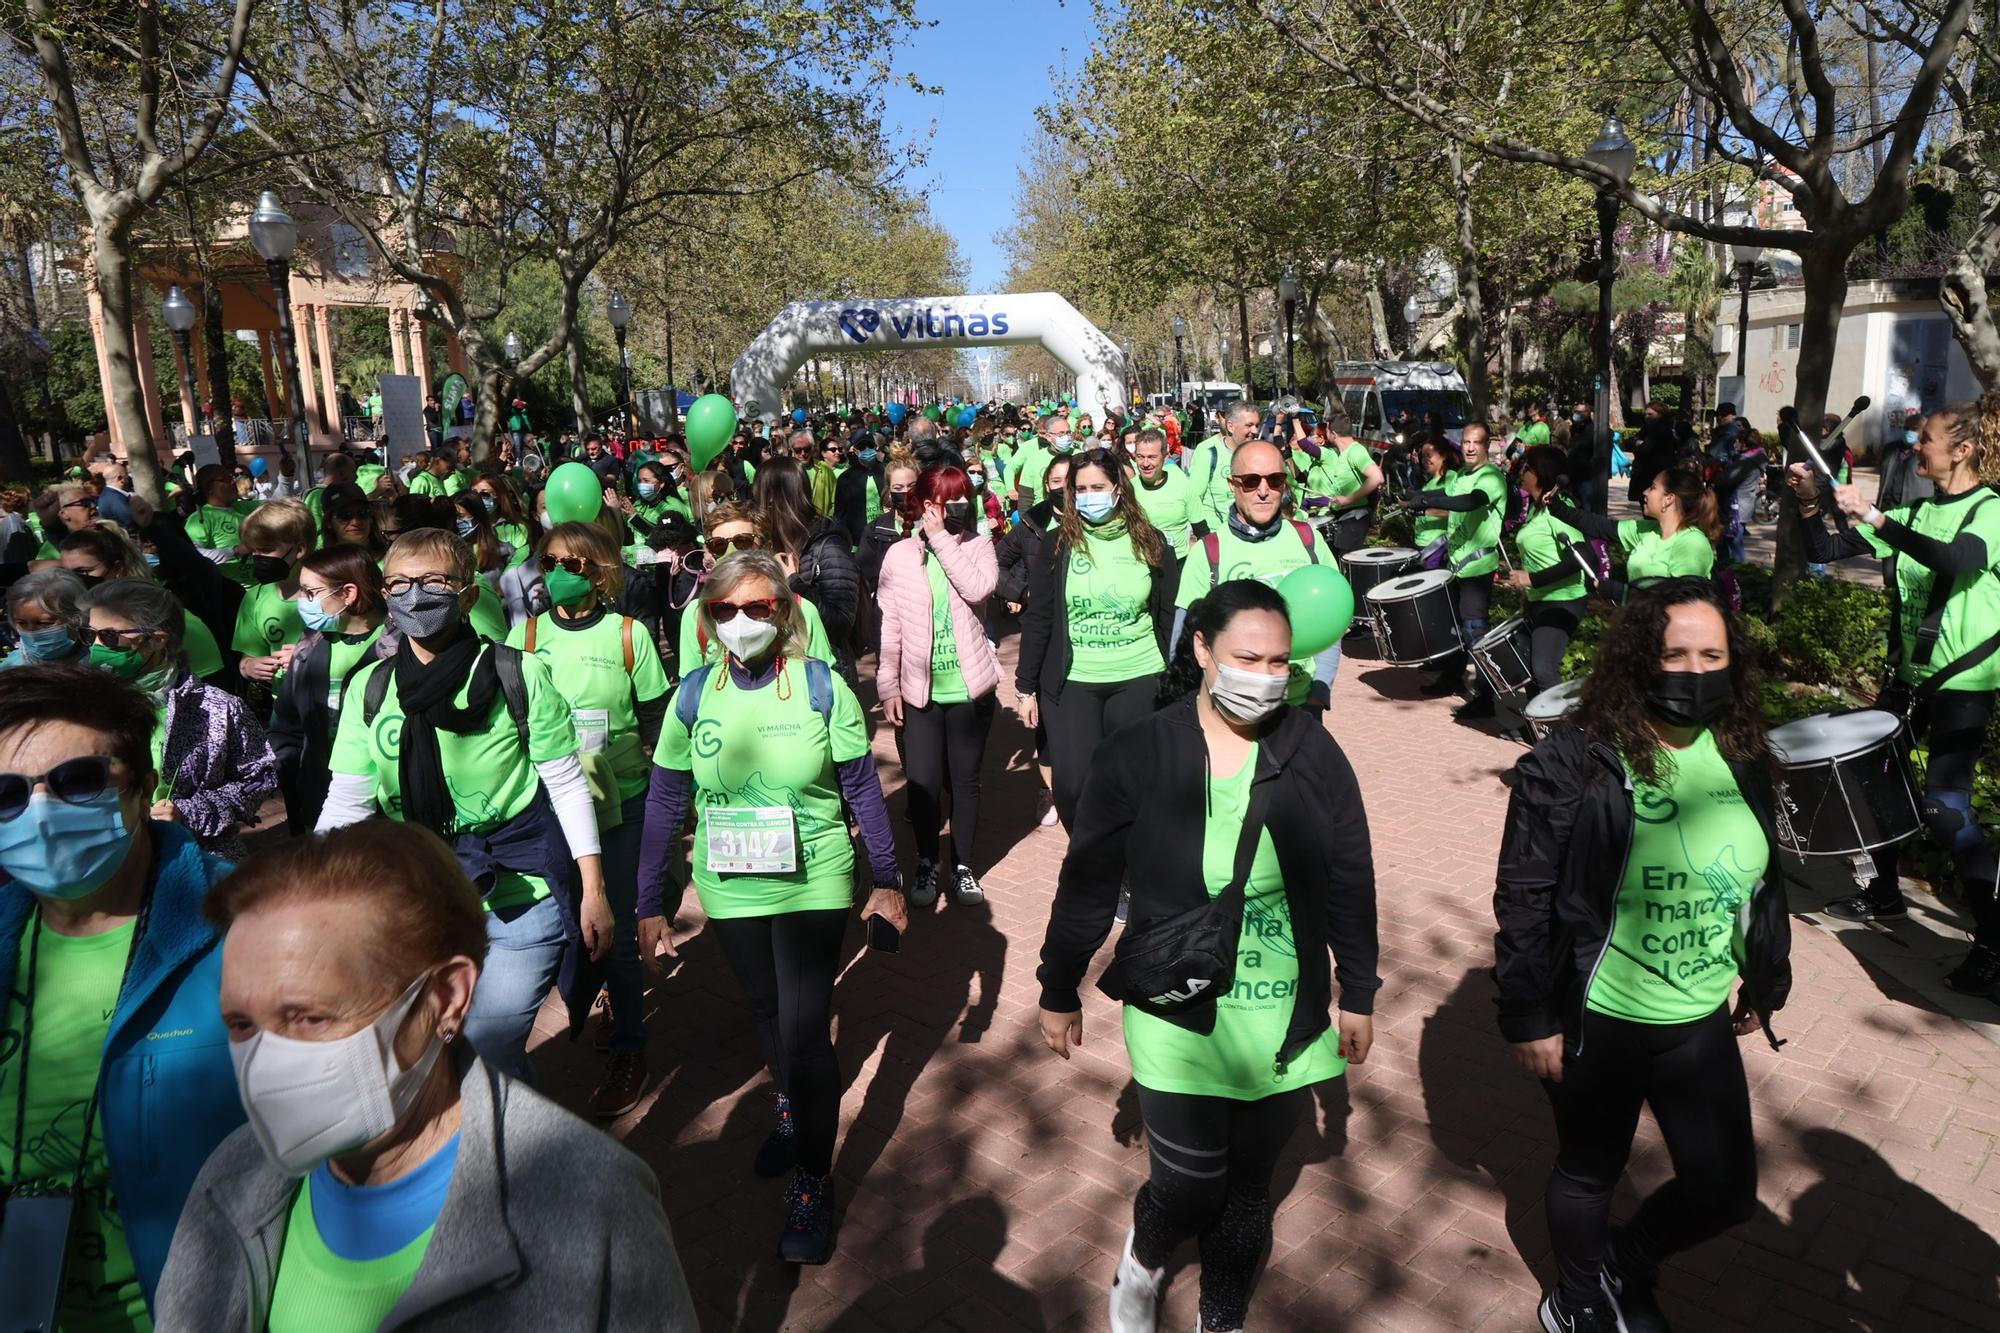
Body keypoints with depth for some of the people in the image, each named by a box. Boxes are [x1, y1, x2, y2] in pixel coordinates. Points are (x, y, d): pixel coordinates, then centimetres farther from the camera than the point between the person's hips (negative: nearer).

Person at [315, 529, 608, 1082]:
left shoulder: (519, 675, -8)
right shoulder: (368, 689, 3)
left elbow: (567, 785, -4)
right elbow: (345, 804, 2)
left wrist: (593, 890, -6)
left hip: (522, 896, -4)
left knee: (485, 1056, -7)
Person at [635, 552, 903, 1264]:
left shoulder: (822, 686, -13)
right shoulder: (694, 694, -6)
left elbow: (862, 788, -6)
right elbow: (665, 803, -1)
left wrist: (886, 878, -3)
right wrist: (651, 903, 0)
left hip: (813, 885, -3)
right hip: (729, 890, 3)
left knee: (806, 1031, -3)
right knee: (766, 1011, 22)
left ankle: (813, 1180, 17)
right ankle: (791, 1106, 50)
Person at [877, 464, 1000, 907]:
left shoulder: (978, 545, 0)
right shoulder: (900, 555, -2)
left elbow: (978, 588, -21)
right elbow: (889, 627, -2)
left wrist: (941, 538, -17)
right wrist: (887, 686, -5)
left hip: (970, 688, 1)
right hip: (918, 690, -1)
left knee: (965, 780, 11)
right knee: (922, 783, 2)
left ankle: (961, 864, 29)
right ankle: (926, 863, 25)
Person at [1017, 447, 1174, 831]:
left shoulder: (1151, 543, 2)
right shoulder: (1057, 543, 0)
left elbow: (1170, 617, 5)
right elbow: (1037, 620, 2)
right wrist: (1026, 687, 1)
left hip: (1139, 680, 1)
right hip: (1072, 682, 0)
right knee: (1073, 785, -3)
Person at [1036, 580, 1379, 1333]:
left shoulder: (1312, 750, -7)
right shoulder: (1138, 757, -13)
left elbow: (1350, 879, 3)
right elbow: (1087, 884, -3)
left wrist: (1358, 992, 8)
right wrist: (1058, 992, 4)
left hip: (1287, 1023, 2)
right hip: (1177, 1018, -2)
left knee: (1247, 1190, 16)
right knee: (1189, 1190, 4)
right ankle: (1142, 1260, 40)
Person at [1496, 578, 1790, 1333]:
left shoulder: (1741, 759, -3)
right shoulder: (1573, 764, -21)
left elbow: (1765, 881, 10)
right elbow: (1523, 898, -18)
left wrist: (1765, 984, 17)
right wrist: (1528, 1017, -15)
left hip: (1702, 1021, 5)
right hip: (1598, 1020, -5)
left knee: (1726, 1192, 15)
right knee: (1589, 1174, 17)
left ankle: (1624, 1267, 45)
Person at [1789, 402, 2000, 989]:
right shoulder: (1914, 514, 9)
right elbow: (1825, 551, 7)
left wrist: (1873, 517, -37)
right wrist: (1811, 504, -9)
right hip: (1908, 672, 7)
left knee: (1945, 807, -14)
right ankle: (1885, 894, 30)